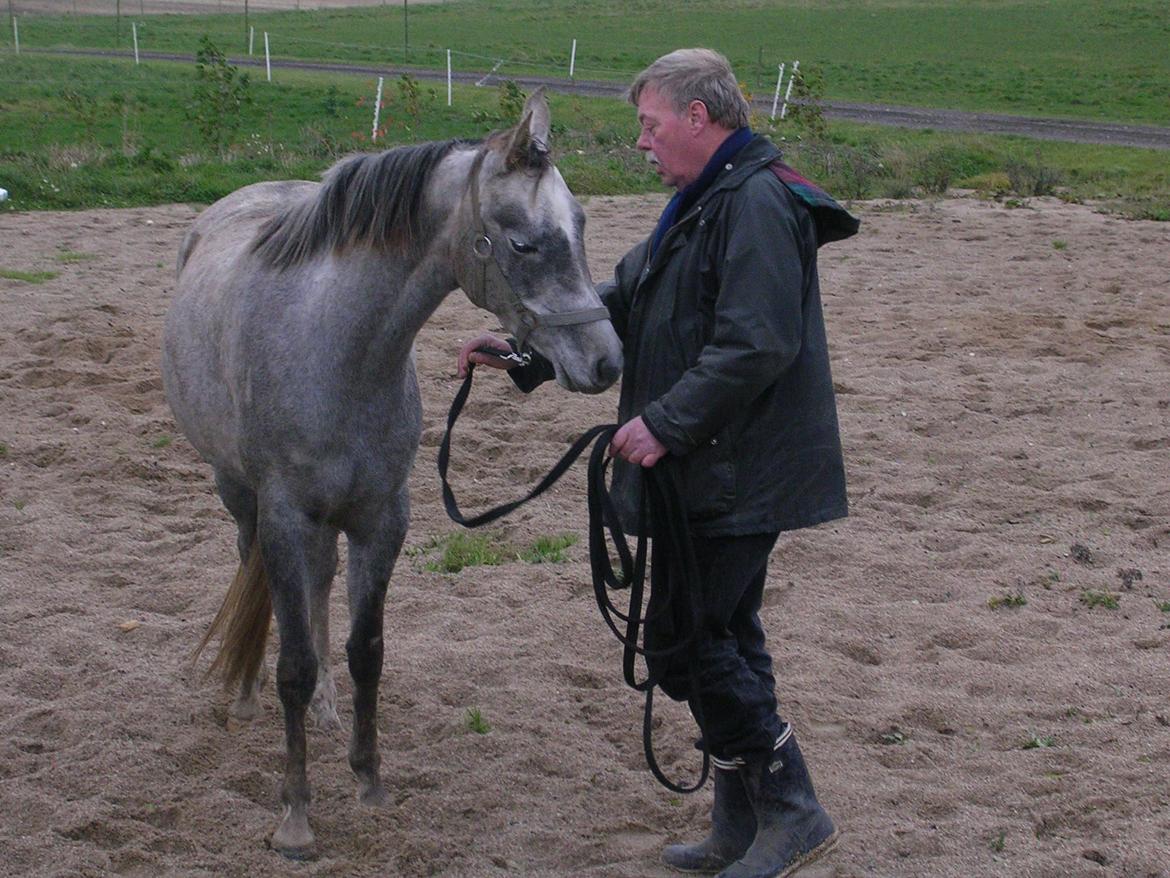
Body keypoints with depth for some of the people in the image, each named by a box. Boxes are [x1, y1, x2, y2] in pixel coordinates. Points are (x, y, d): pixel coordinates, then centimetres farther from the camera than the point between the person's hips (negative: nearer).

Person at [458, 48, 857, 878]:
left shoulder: (757, 204, -18)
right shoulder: (702, 202, 17)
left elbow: (754, 347, -26)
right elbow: (623, 304, 21)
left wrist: (665, 422, -23)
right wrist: (522, 352, 16)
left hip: (739, 479, -11)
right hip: (711, 472, 11)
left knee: (684, 640, -8)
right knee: (723, 638, 15)